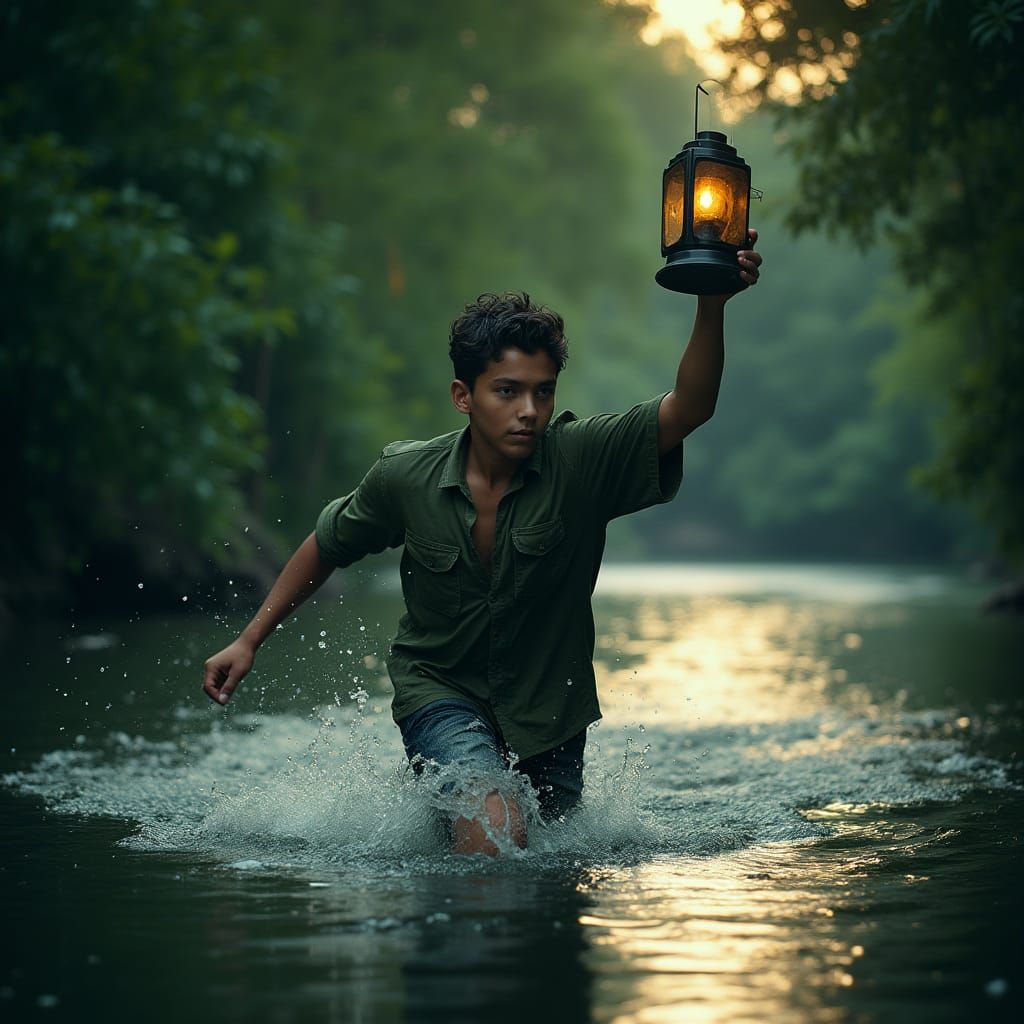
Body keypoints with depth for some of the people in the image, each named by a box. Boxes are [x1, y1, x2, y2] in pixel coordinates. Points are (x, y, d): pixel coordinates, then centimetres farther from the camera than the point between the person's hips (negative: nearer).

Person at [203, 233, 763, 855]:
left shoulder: (581, 459, -20)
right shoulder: (405, 476, -14)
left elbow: (689, 407, -35)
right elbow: (327, 548, 4)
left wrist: (711, 307, -52)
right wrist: (249, 642, 6)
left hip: (550, 708, 2)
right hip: (440, 689, -2)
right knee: (495, 829, -29)